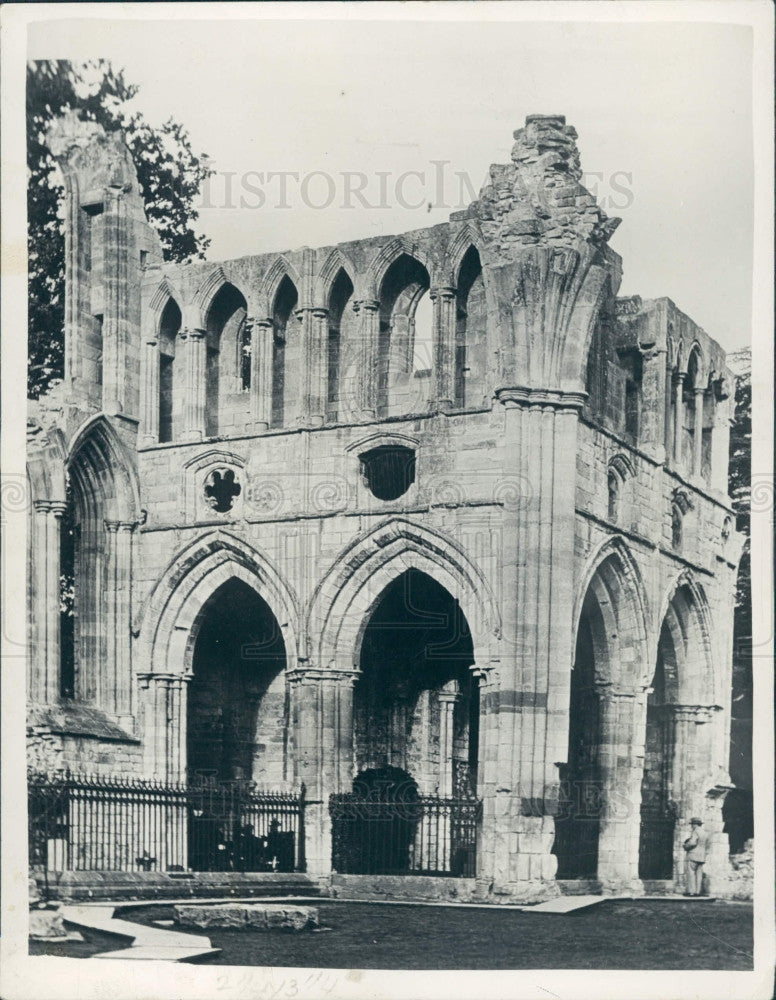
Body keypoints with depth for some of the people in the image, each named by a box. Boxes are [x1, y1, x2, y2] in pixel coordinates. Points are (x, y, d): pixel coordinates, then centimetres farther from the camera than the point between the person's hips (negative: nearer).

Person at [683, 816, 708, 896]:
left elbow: (692, 842, -22)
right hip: (702, 856, 8)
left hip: (693, 856, -8)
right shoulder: (704, 834, 17)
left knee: (691, 873, -8)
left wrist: (686, 846, -6)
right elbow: (706, 845, 24)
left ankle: (691, 891, -13)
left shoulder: (695, 832, -10)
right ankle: (698, 891, 2)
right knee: (699, 874, 6)